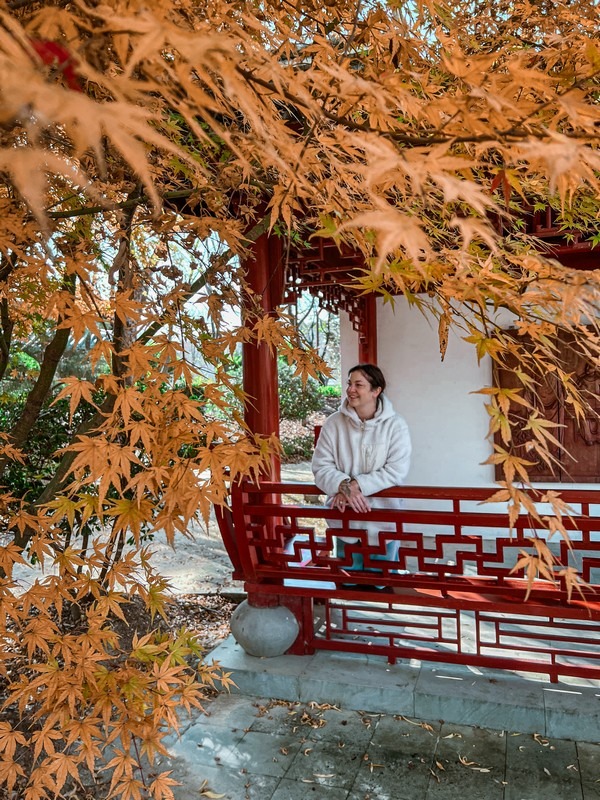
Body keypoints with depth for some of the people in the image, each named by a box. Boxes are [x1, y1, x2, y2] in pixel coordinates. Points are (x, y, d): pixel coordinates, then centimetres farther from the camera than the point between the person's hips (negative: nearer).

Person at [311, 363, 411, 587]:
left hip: (383, 520, -1)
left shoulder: (395, 425, -9)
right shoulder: (334, 423, -6)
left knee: (381, 584, 16)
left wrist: (357, 485, -23)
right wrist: (343, 486, -26)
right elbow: (321, 466, -7)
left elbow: (396, 471, -16)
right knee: (348, 583, 18)